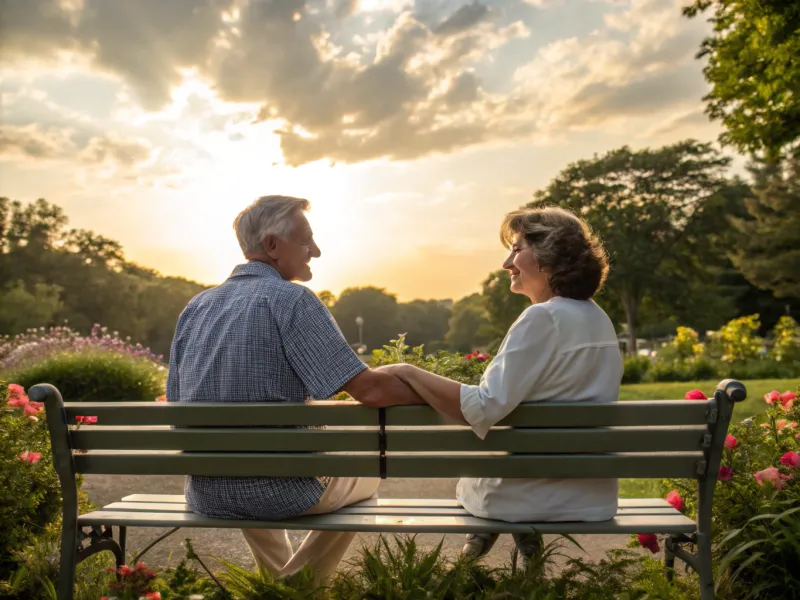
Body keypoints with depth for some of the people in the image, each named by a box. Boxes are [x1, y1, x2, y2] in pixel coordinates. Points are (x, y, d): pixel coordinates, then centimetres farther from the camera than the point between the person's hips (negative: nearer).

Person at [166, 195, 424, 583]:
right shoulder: (292, 299, -15)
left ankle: (278, 580, 48)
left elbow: (176, 404, 9)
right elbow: (369, 389, -21)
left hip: (205, 494, 6)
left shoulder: (195, 307, 3)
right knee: (365, 476, 23)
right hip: (278, 492, -6)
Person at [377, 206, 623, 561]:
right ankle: (528, 547, 27)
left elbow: (483, 408, -26)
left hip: (536, 498, -6)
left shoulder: (543, 318, -21)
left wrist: (406, 372, -19)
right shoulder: (599, 319, 4)